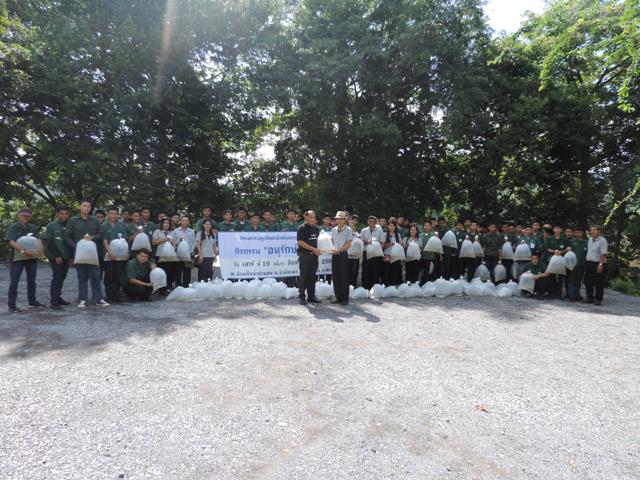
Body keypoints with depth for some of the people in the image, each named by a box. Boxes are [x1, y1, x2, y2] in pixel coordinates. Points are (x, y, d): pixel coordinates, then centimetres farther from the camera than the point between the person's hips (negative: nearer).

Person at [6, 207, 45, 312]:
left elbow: (38, 239, -2)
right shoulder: (14, 227, -4)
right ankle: (11, 305, 0)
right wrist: (23, 251, -28)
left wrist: (40, 247, -24)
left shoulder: (33, 227, 8)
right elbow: (11, 242, -15)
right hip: (17, 257, -4)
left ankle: (32, 301, 26)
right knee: (14, 281, -3)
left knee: (31, 280, 14)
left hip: (32, 257, 5)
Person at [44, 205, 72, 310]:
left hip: (66, 258, 4)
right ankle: (54, 301, -5)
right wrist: (56, 256, -12)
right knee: (57, 278, -7)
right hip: (56, 258, -4)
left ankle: (58, 297, 19)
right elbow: (48, 243, -6)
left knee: (62, 278, 9)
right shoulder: (51, 226, -1)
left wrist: (71, 257, 6)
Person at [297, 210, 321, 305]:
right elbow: (300, 242, -13)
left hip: (314, 255, 6)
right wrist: (313, 249, -17)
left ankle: (311, 296, 18)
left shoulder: (316, 228, 13)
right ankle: (302, 297, 6)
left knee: (312, 276, 10)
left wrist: (318, 250, 1)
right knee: (303, 276, -1)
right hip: (304, 255, -6)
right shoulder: (302, 228, -5)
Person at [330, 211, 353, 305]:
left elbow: (349, 244, -7)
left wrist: (339, 250, -19)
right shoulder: (334, 230, 13)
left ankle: (345, 299, 4)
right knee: (335, 277, 7)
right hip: (334, 255, 5)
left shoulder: (348, 230, -3)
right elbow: (331, 241, 15)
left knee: (344, 277, -3)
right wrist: (332, 249, -6)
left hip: (343, 255, -5)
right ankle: (338, 297, 16)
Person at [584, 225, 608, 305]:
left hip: (598, 264, -8)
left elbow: (603, 254, -16)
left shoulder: (602, 240, -11)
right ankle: (589, 298, 21)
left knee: (598, 283, 0)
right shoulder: (590, 240, 14)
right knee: (588, 282, 11)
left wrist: (600, 264, -23)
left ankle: (598, 299, 8)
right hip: (589, 263, 8)